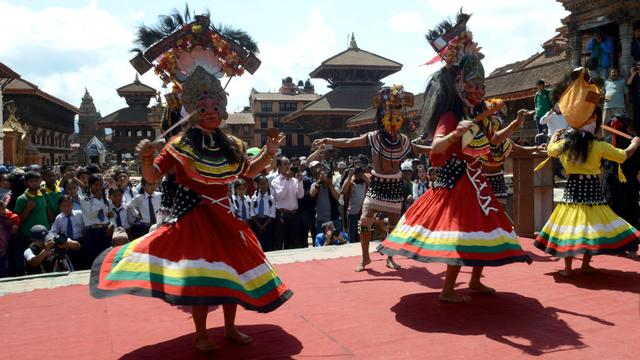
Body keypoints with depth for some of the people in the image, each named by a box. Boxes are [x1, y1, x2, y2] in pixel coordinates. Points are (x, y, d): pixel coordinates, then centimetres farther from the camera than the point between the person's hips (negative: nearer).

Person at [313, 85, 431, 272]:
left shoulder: (403, 140, -2)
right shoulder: (373, 137, -10)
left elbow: (419, 149, 16)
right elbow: (348, 142, -14)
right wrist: (327, 140, -24)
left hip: (394, 185, 2)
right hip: (376, 183, -2)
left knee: (394, 223, 5)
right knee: (365, 219, -10)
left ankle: (390, 258, 22)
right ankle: (365, 257, 7)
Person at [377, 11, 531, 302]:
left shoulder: (475, 116, 12)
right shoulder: (450, 117, -15)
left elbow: (489, 141, 29)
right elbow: (436, 147, -31)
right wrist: (455, 134, -46)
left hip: (473, 181, 9)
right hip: (456, 182, -9)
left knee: (482, 230, 14)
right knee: (464, 233, -11)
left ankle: (475, 280, 30)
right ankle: (448, 290, -2)